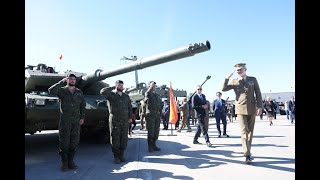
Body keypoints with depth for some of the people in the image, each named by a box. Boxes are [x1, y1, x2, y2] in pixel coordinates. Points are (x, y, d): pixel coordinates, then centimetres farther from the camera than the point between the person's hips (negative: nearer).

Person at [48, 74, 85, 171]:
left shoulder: (79, 92, 9)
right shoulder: (62, 91, 0)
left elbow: (83, 105, 12)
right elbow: (51, 91, -20)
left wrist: (82, 117, 3)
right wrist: (62, 82, -17)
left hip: (76, 121, 3)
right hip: (64, 121, -3)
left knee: (74, 142, 6)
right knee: (64, 142, 1)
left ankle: (70, 161, 20)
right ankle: (64, 163, 14)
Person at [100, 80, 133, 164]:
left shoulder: (126, 96, 14)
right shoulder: (111, 94, -1)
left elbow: (130, 107, 16)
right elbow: (102, 92, -21)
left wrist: (130, 117, 8)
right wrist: (113, 88, -11)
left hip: (125, 121, 5)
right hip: (114, 121, -4)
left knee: (124, 139, 7)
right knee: (115, 139, 1)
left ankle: (121, 155, 20)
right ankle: (116, 157, 13)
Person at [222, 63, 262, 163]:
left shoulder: (253, 79, 8)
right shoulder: (234, 82, 7)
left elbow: (258, 94, 5)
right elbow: (223, 89, -5)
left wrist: (259, 107, -3)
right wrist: (227, 78, -13)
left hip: (252, 109, 2)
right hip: (241, 109, -2)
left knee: (250, 131, 10)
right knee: (244, 131, -9)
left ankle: (248, 150, 25)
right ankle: (247, 155, -11)